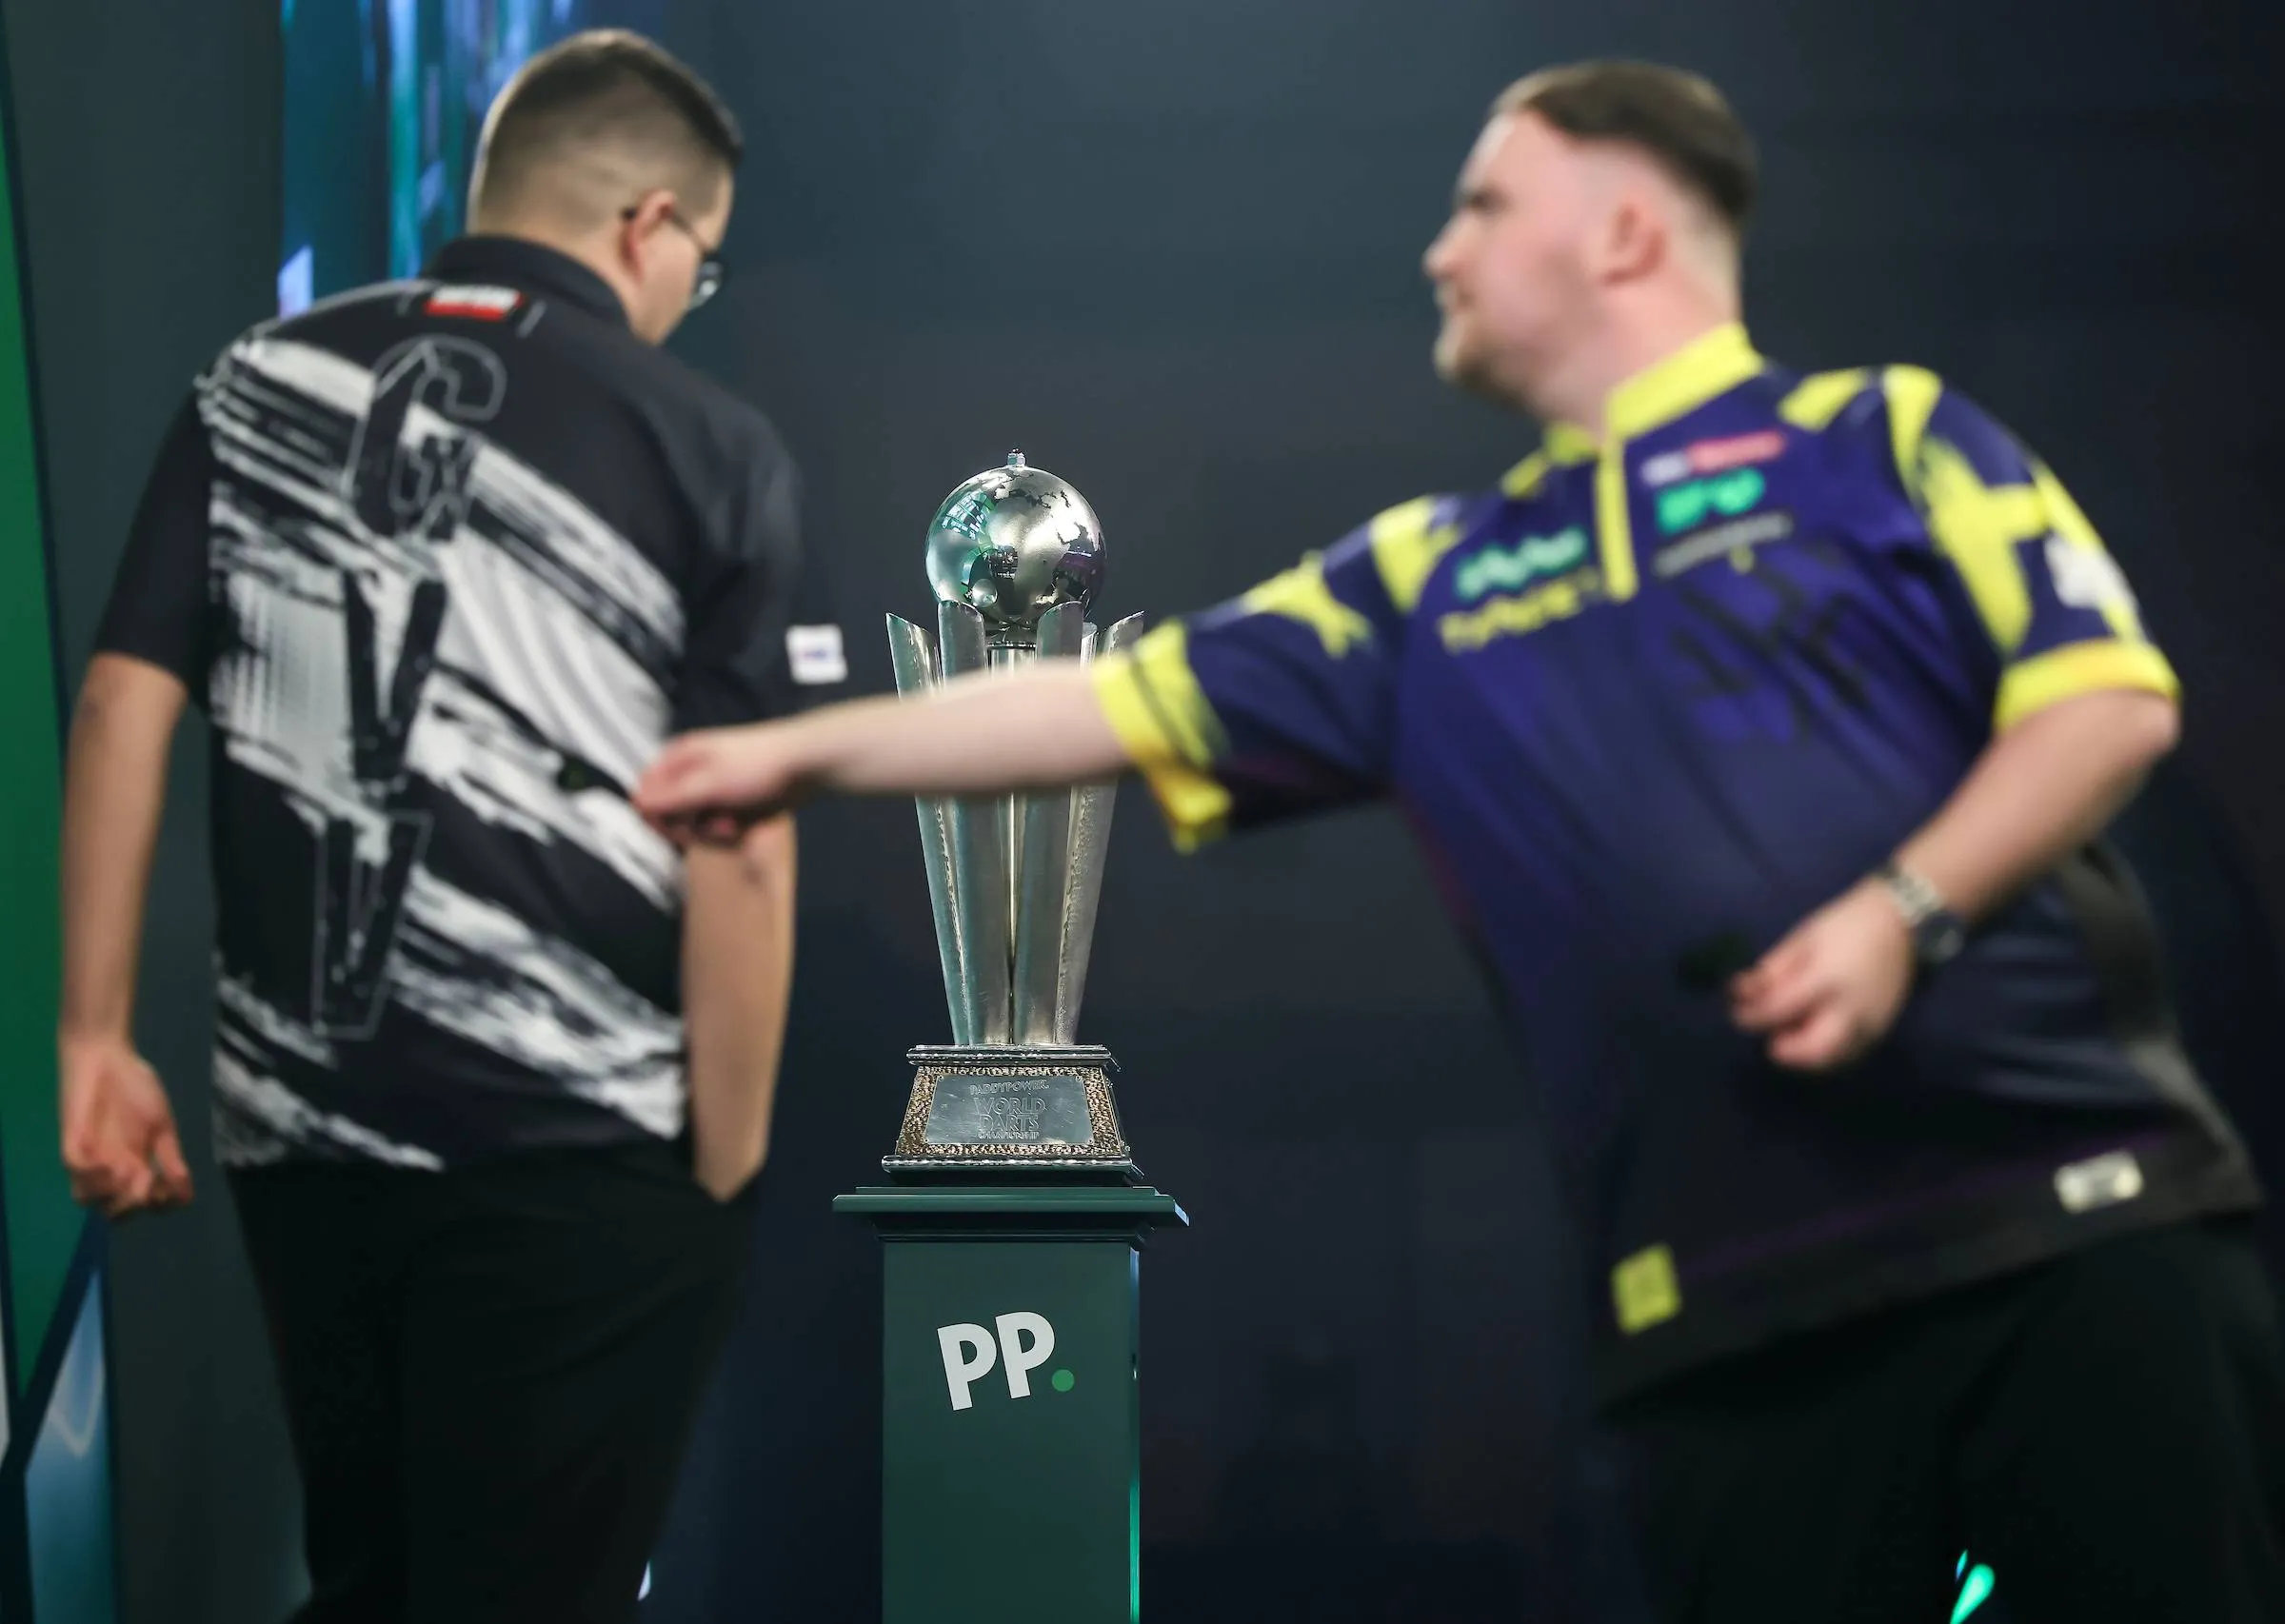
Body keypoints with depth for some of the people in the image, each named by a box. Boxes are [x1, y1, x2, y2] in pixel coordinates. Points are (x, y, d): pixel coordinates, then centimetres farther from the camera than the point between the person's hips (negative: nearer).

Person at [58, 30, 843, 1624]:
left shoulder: (261, 388, 6)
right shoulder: (710, 451, -5)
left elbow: (125, 706, 3)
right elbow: (739, 848, -10)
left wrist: (96, 1039, 7)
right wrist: (727, 1168, -4)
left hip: (299, 1127, 4)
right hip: (581, 1157, -4)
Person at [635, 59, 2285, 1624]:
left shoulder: (1882, 434, 6)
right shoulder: (1427, 581, 18)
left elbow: (2110, 699, -4)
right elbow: (1118, 708, 19)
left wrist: (1904, 913, -16)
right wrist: (805, 753, 18)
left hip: (2071, 1212, -4)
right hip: (1739, 1299, 4)